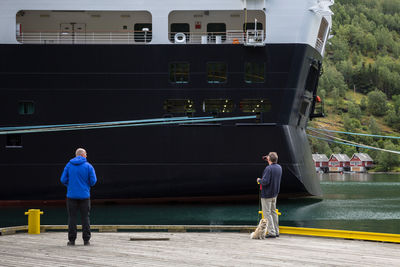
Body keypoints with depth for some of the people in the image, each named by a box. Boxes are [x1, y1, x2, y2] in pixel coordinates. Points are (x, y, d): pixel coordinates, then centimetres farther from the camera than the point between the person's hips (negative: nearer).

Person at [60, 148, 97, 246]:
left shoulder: (69, 165, 3)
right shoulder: (88, 166, -3)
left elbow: (63, 180, 0)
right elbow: (93, 181, -5)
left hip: (71, 195, 1)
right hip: (84, 195, -1)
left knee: (72, 217, 4)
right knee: (85, 217, 5)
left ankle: (72, 240, 1)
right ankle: (86, 240, 4)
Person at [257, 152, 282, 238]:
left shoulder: (268, 168, -22)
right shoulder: (279, 167, 3)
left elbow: (265, 181, -30)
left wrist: (259, 180, -6)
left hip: (267, 194, -8)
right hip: (275, 193, 8)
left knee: (267, 213, -2)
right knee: (273, 212, 17)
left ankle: (271, 232, -5)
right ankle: (276, 231, 20)